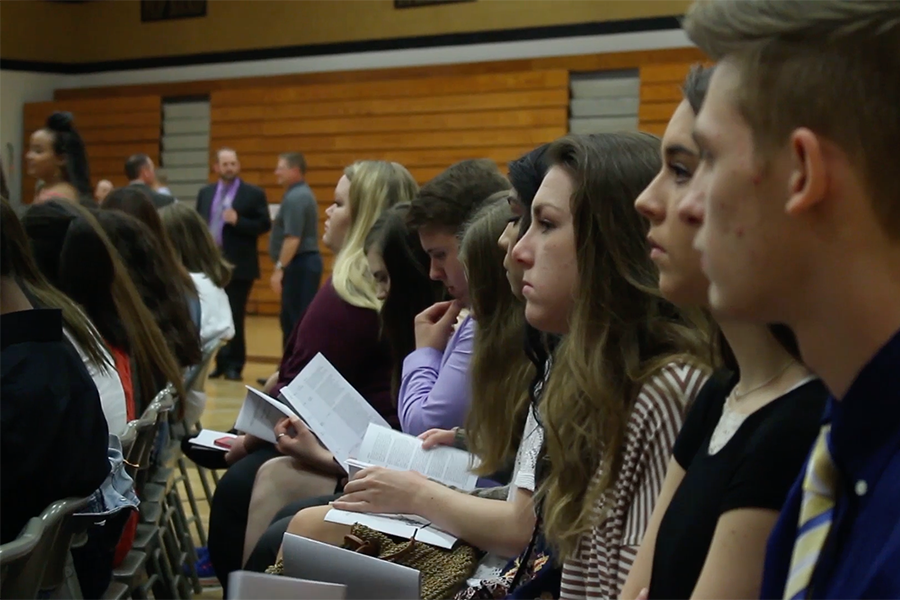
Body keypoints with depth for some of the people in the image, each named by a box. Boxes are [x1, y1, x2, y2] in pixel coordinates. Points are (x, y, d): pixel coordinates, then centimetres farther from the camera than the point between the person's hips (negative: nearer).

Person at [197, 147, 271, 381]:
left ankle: (234, 365, 5)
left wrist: (238, 221, -19)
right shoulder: (205, 193, 13)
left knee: (234, 318, -3)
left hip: (238, 266, -4)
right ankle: (221, 362, 15)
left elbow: (264, 225, -6)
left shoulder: (254, 194, -1)